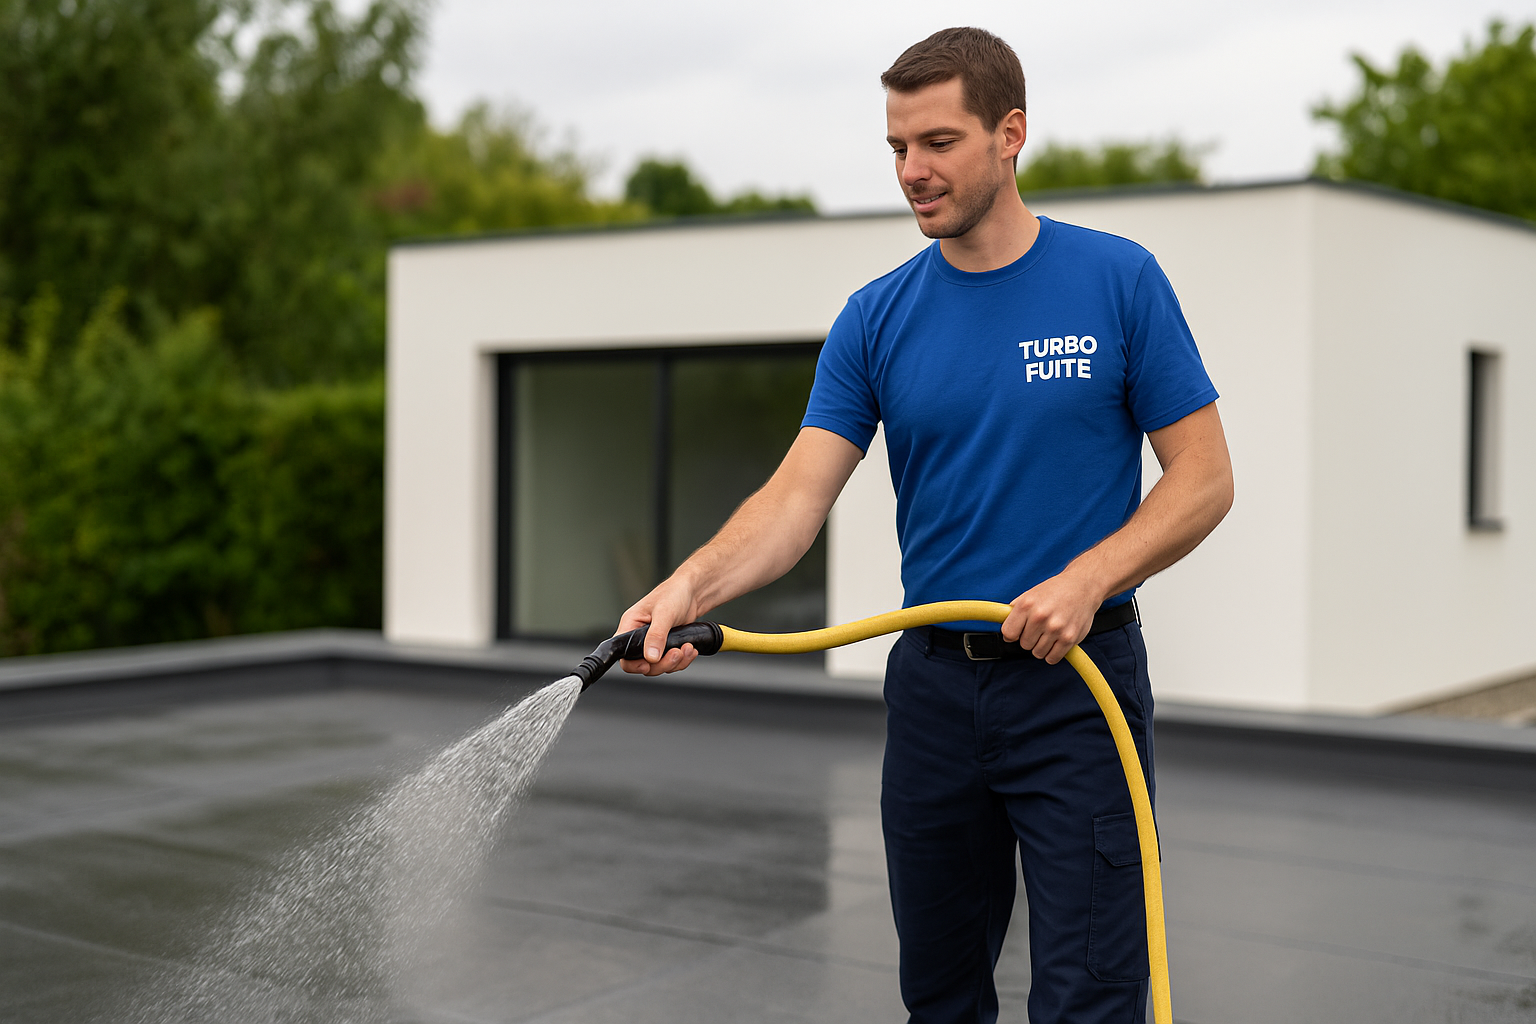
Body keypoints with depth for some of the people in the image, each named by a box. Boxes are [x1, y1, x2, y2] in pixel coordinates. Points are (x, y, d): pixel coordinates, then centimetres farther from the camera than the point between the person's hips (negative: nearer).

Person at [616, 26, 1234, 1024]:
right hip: (933, 683, 4)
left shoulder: (1118, 282, -5)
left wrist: (1085, 579, -19)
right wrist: (691, 585, -25)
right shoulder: (876, 319, 3)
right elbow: (799, 494, -7)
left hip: (1077, 680, -3)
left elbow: (1205, 476, -5)